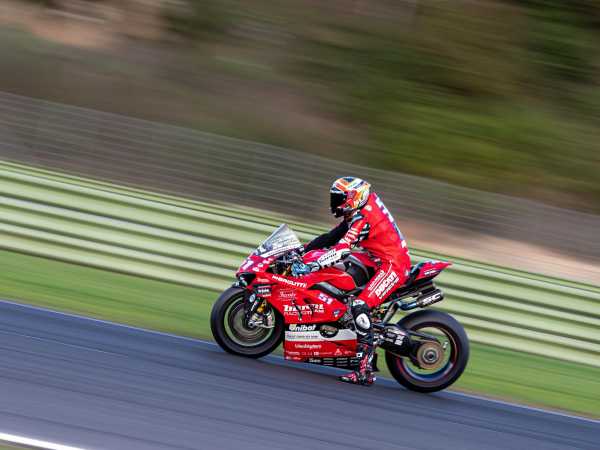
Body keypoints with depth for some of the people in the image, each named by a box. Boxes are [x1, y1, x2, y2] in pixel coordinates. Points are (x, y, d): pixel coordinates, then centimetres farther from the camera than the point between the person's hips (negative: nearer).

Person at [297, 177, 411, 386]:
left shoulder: (362, 218, -17)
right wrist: (305, 249, 13)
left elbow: (342, 248, -28)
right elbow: (332, 237, 18)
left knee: (360, 306, -24)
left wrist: (314, 265, -33)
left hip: (392, 265, -11)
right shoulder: (358, 213, 14)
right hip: (390, 262, 11)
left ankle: (365, 370, -29)